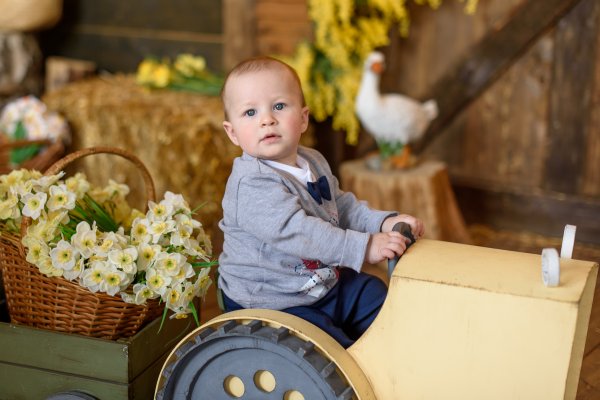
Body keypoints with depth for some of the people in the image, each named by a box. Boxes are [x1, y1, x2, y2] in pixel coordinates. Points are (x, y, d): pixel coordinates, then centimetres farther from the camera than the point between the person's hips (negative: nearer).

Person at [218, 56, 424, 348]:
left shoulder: (314, 163, 5)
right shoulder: (251, 184, -26)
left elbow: (343, 206, 15)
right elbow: (296, 231, -34)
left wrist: (385, 222, -2)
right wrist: (363, 247, -36)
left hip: (324, 282, 9)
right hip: (268, 301, -9)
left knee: (377, 294, 14)